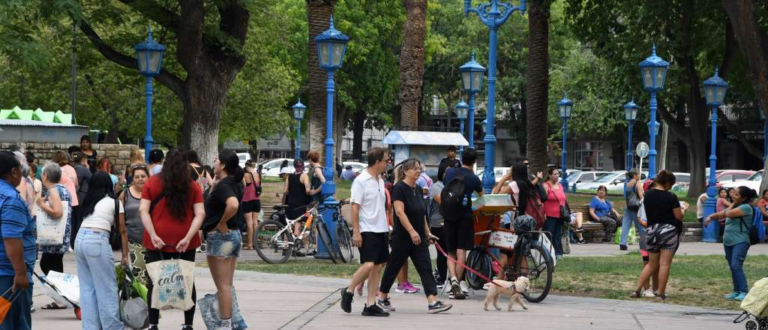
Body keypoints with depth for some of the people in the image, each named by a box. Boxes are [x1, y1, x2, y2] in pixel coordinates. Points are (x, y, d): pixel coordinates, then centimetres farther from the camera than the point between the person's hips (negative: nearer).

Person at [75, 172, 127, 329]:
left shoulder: (88, 201, 19)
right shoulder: (115, 202, 6)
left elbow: (88, 222, 14)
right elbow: (122, 231, 8)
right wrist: (125, 255, 14)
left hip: (80, 239, 6)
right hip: (97, 242, -6)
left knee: (87, 287, 10)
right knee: (107, 288, 3)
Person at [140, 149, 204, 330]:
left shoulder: (152, 183, 2)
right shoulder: (193, 187, 3)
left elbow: (143, 210, -6)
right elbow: (200, 214, -6)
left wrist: (153, 235, -12)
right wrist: (188, 237, -12)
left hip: (158, 241, -1)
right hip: (185, 243, 1)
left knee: (155, 281, 6)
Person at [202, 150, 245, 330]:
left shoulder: (222, 186, -18)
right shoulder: (235, 184, 9)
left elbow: (233, 205, -36)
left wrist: (221, 223, -24)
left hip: (220, 235, -9)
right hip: (235, 234, 9)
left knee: (222, 285, -3)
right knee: (227, 285, 14)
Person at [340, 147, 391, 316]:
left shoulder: (380, 181, 13)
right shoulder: (361, 181, -11)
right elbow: (355, 207, -13)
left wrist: (387, 226, 16)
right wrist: (356, 232, -17)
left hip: (381, 230, 8)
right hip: (367, 231, -8)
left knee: (378, 266, 5)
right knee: (368, 265, -16)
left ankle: (370, 305, 7)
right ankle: (349, 291, 6)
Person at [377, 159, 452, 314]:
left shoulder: (418, 189, 12)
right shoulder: (399, 188, -12)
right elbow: (400, 212, -21)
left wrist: (427, 232, 18)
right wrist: (412, 231, -27)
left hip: (419, 238, 7)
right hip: (402, 237, -7)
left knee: (426, 268, -4)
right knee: (393, 267, 6)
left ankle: (433, 302, -12)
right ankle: (382, 298, 22)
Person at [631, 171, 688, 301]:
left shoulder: (648, 195, 3)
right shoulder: (671, 197, -12)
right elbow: (679, 216, -9)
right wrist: (683, 208, 12)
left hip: (651, 231, 5)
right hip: (668, 231, -5)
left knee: (652, 264, 17)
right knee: (665, 264, 0)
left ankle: (637, 290, 10)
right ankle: (661, 294, 1)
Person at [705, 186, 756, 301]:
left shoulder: (745, 207, -11)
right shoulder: (734, 207, 17)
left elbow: (728, 214, -20)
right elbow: (720, 214, 20)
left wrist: (732, 204, -2)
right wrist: (710, 217, -1)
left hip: (740, 242, -9)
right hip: (728, 242, 9)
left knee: (736, 266, -20)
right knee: (733, 267, 12)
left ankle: (744, 292, -23)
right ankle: (736, 291, 19)